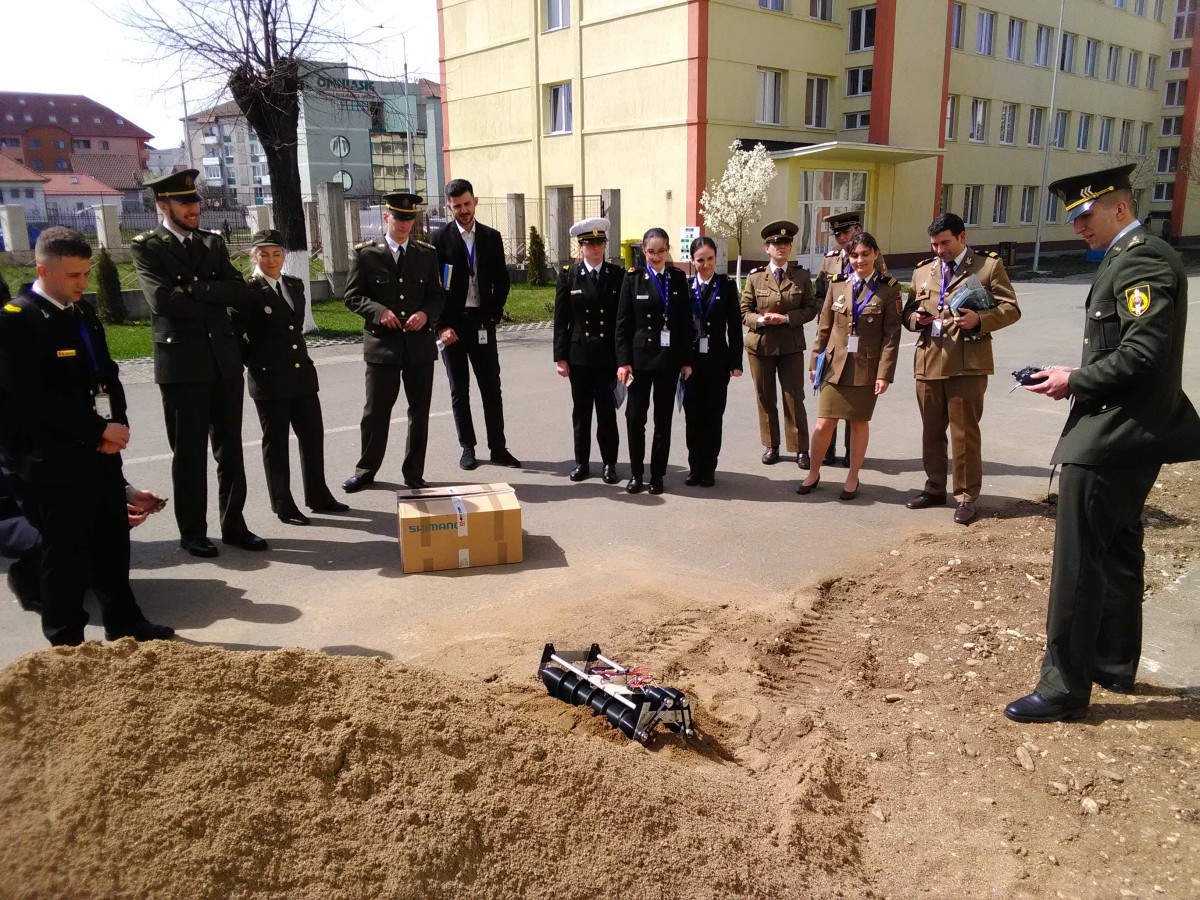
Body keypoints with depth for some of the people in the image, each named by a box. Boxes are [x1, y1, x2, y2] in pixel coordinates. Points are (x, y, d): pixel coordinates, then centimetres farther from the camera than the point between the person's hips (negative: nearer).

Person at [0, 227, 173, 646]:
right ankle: (67, 644, 17)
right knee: (65, 552, 3)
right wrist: (99, 429, -17)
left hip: (101, 449, 7)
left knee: (112, 541, 16)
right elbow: (34, 398, -20)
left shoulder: (84, 311, 11)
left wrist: (117, 425, -2)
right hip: (55, 459, -7)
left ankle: (124, 623, 30)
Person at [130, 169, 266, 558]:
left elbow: (239, 291, 0)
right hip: (182, 364, -4)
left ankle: (233, 525, 18)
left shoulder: (213, 242, 13)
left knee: (230, 449, 8)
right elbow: (162, 299, -16)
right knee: (189, 453, 4)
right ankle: (192, 532, 16)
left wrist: (195, 287, -13)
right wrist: (213, 301, -6)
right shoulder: (146, 247, -1)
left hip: (225, 360, 4)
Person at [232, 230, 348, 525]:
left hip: (302, 373, 6)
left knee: (313, 434, 11)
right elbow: (236, 334, -8)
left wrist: (297, 353, 15)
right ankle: (283, 506, 15)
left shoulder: (295, 285, 11)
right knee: (276, 442, 4)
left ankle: (318, 496, 26)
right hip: (269, 378, -6)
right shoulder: (249, 291, -8)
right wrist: (255, 363, -4)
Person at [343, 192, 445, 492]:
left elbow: (437, 296, 11)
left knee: (419, 412, 8)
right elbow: (352, 297, 1)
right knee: (376, 411, 3)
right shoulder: (365, 254, 1)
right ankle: (365, 471, 20)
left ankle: (414, 473, 20)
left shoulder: (427, 254, 9)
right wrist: (379, 311, -16)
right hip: (382, 344, -2)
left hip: (420, 343, 3)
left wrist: (426, 313, -10)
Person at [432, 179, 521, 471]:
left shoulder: (492, 237, 7)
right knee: (459, 390, 6)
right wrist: (442, 325, -10)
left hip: (482, 323, 2)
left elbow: (502, 281, 9)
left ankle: (498, 448, 10)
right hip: (452, 324, -2)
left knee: (491, 388, 4)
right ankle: (468, 447, 15)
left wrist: (494, 315, -2)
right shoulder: (440, 239, -1)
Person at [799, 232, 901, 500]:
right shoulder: (837, 284, 5)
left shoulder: (888, 288, -2)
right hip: (835, 364, 2)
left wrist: (885, 373, -11)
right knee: (824, 423, 2)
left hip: (867, 367, -2)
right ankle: (813, 474, 21)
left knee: (859, 422, 9)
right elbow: (824, 327, 8)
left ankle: (853, 478, 23)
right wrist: (816, 362, 5)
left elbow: (892, 334, -5)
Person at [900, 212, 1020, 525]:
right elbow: (908, 311, 19)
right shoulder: (923, 270, 15)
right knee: (931, 432, 13)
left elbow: (1010, 308, -2)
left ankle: (966, 497, 11)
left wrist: (980, 320, -20)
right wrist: (915, 318, -4)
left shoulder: (989, 265, 1)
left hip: (967, 363, -5)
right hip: (928, 361, 5)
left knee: (965, 433, -1)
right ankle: (934, 488, 28)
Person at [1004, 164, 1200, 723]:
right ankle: (1115, 666, 34)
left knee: (1077, 563, -5)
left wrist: (1075, 380, -13)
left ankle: (1064, 689, 4)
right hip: (1124, 436, 11)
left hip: (1111, 441, -11)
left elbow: (1143, 353, -24)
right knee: (1117, 555, 19)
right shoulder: (1129, 259, 15)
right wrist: (1076, 380, 4)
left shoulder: (1143, 261, -16)